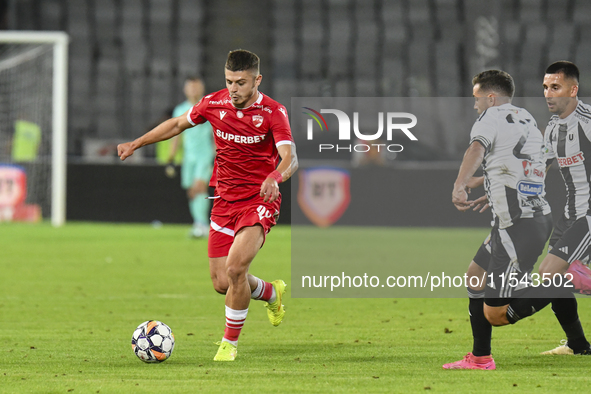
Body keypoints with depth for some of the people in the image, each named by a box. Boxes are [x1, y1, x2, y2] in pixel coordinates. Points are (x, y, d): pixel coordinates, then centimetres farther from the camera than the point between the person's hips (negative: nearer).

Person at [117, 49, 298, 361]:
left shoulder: (272, 112, -14)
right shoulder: (214, 103, 0)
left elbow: (290, 158, -25)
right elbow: (178, 124, 18)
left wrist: (274, 178, -46)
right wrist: (136, 143, 15)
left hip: (258, 202, -5)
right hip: (224, 201, 5)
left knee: (235, 268, -22)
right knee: (221, 283, 3)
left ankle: (230, 342, -2)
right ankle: (271, 294, 36)